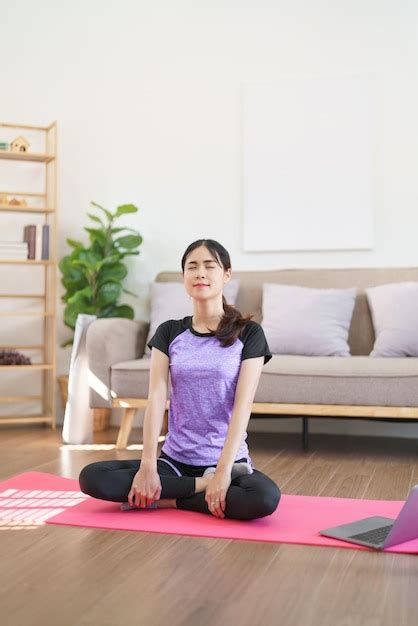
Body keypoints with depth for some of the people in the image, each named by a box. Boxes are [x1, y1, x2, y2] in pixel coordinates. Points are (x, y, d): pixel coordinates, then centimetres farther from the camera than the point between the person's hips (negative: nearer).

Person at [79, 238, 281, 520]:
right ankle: (206, 485, -12)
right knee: (91, 478, -20)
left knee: (265, 498, -35)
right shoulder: (169, 332, 5)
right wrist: (148, 466, -17)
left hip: (229, 459, -2)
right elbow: (157, 398, -5)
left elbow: (243, 405, -12)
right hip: (175, 459, 3)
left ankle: (162, 499, -13)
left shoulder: (248, 333, -3)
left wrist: (223, 470, -23)